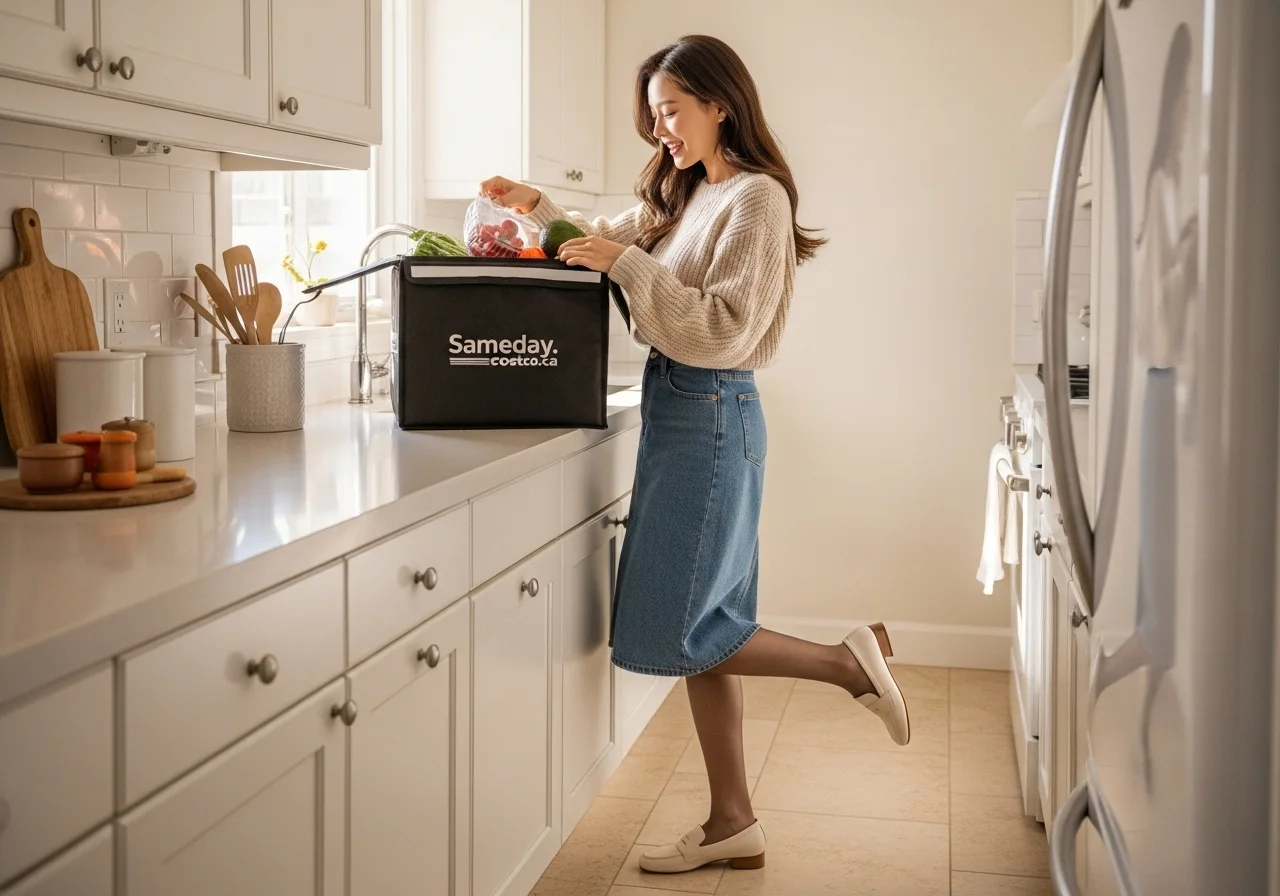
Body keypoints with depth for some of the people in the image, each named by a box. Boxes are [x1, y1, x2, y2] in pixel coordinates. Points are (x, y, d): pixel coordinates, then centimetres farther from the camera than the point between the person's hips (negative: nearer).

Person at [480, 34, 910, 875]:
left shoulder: (756, 198, -11)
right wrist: (540, 207, 11)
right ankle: (733, 823, 19)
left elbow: (725, 331, -19)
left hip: (712, 415, -9)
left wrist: (629, 263, -20)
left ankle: (848, 662, 7)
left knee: (667, 634, -5)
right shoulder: (683, 196, 13)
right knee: (700, 628, 10)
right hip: (676, 410, 9)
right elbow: (609, 241, 25)